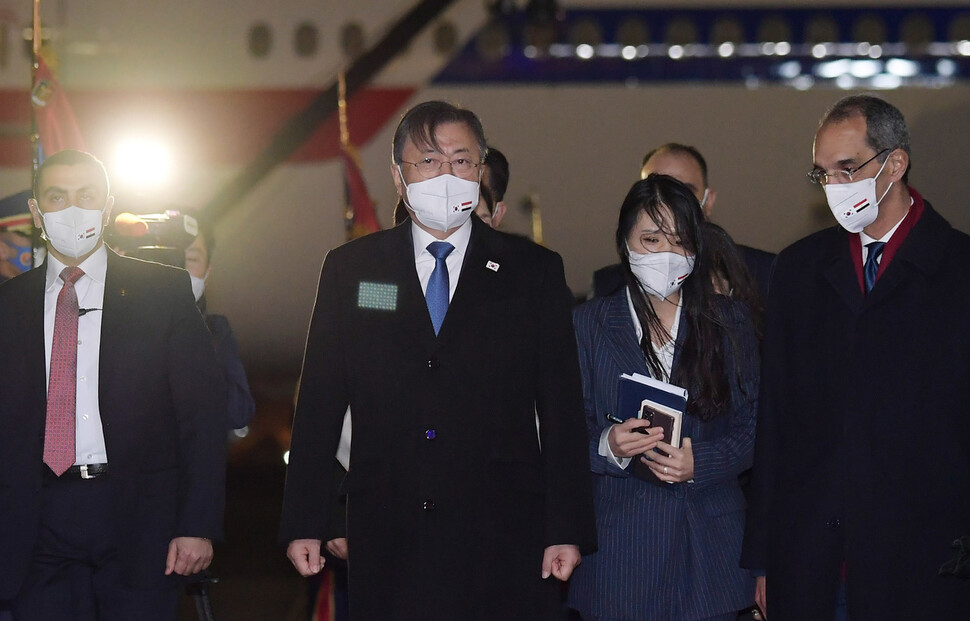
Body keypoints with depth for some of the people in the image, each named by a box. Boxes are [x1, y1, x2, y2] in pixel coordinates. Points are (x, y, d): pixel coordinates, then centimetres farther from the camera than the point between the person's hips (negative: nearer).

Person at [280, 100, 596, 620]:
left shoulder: (535, 271, 7)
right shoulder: (349, 269, 9)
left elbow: (562, 410, 3)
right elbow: (319, 404, 7)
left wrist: (567, 530, -3)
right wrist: (304, 524, 1)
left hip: (504, 544, 0)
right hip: (388, 545, 1)